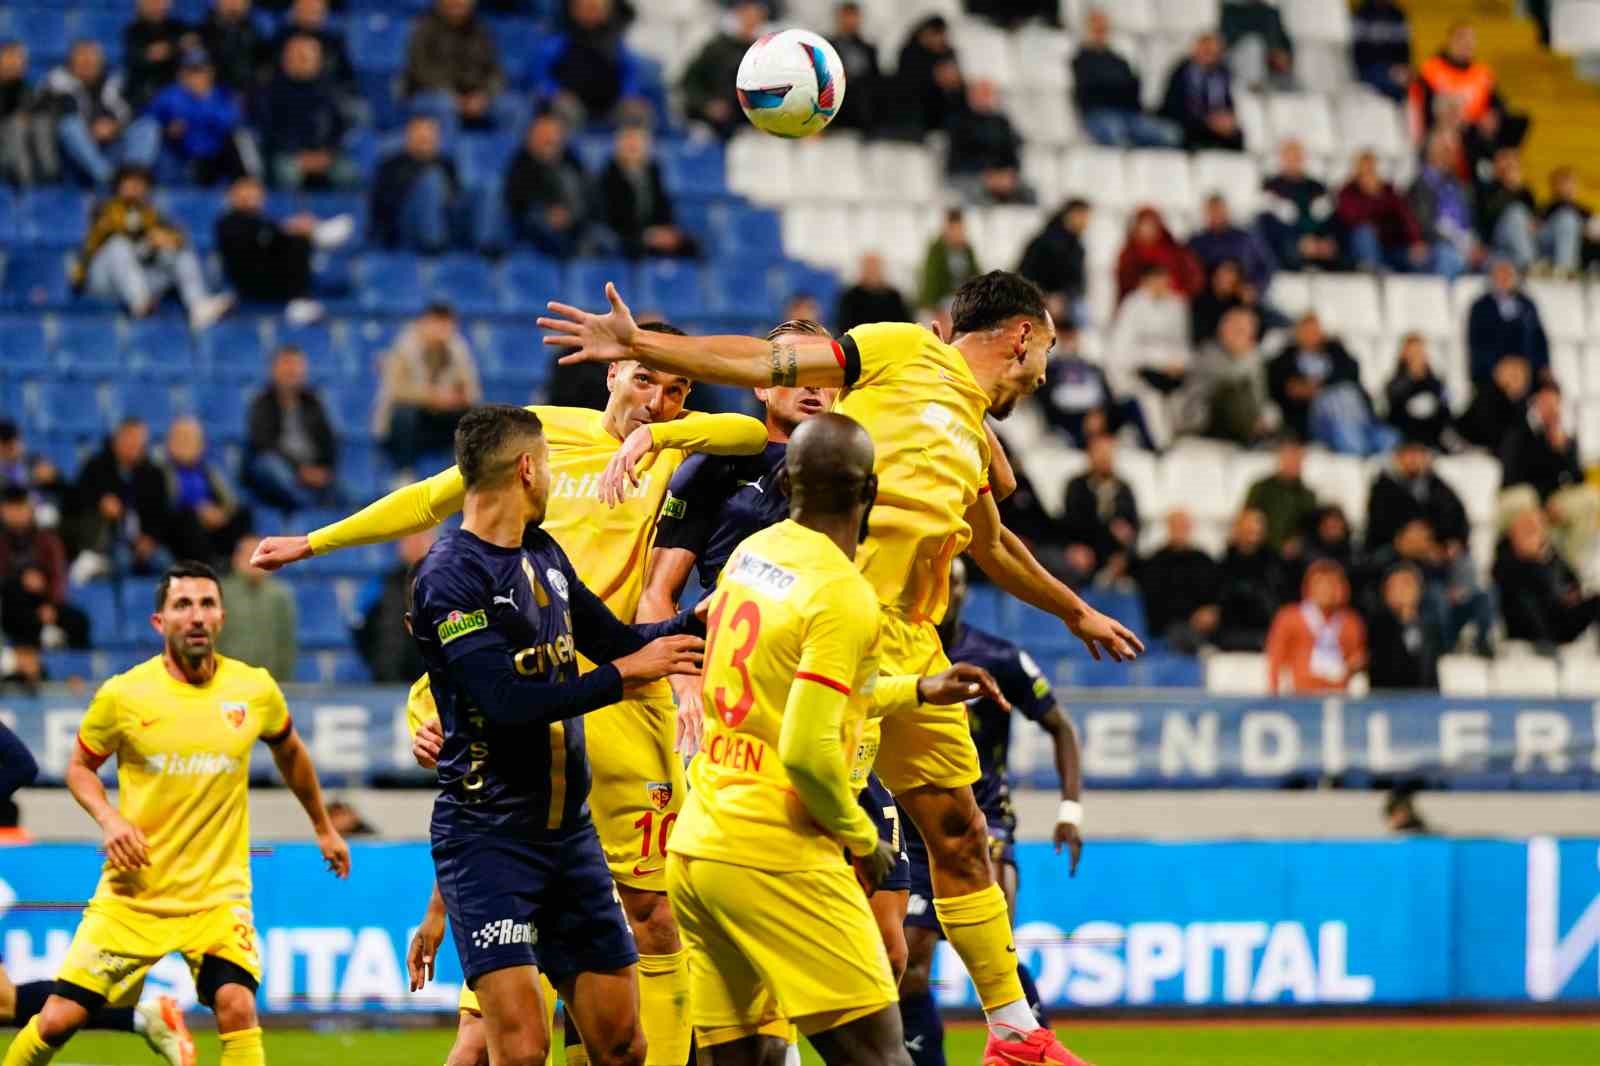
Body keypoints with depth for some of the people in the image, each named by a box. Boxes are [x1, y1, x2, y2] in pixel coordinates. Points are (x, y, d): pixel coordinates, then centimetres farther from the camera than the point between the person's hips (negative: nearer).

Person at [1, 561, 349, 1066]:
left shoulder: (256, 690, -2)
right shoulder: (122, 695, -7)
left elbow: (289, 751, 19)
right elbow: (80, 766, 9)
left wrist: (323, 827, 27)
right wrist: (109, 819, -10)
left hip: (217, 894, 0)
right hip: (132, 892, 0)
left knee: (236, 1006, -23)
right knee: (58, 1020, -3)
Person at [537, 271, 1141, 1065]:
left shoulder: (974, 439, 24)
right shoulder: (903, 353, 2)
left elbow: (994, 549, 42)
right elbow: (762, 365, -3)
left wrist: (1074, 611, 56)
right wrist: (639, 347, -13)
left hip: (909, 644, 8)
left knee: (957, 835, 12)